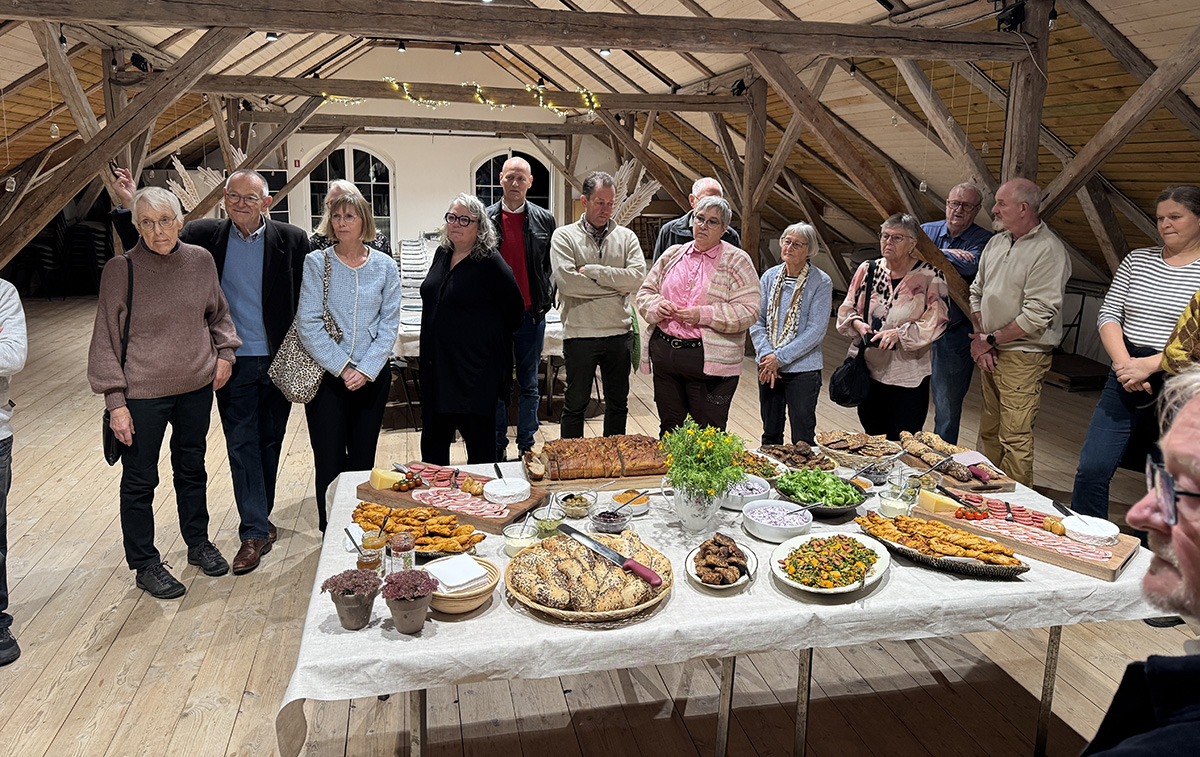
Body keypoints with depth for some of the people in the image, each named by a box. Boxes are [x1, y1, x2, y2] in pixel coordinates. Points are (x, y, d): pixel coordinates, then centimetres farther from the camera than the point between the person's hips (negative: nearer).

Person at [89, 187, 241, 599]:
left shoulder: (201, 260, -3)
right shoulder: (120, 270, -13)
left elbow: (218, 312, 15)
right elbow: (106, 340, -9)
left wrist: (225, 350, 1)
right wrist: (115, 401, -12)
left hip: (197, 386, 4)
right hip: (142, 392, -4)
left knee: (192, 468, 20)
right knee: (140, 480, 8)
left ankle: (198, 542, 39)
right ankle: (145, 565, 25)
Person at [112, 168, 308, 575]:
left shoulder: (292, 240, -3)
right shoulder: (204, 236, 0)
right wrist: (127, 208, -8)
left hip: (279, 361, 0)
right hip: (233, 362, 0)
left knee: (270, 442, 13)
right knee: (242, 446, 1)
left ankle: (258, 520, 30)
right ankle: (256, 530, 9)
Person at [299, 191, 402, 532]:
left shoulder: (385, 266, 4)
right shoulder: (316, 262, -2)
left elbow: (389, 323, 1)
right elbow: (308, 324, -7)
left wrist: (366, 370, -9)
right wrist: (342, 368, -12)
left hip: (372, 375, 2)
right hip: (326, 374, -2)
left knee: (363, 459, 8)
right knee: (330, 460, 1)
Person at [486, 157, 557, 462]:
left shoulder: (545, 219, 4)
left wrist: (547, 297, -2)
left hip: (531, 314, 1)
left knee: (529, 385, 10)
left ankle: (527, 446, 20)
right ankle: (498, 447, 18)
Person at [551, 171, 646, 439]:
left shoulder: (626, 237, 8)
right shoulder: (564, 236, -1)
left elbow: (637, 276, -8)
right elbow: (566, 281, -16)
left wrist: (593, 271, -13)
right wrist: (615, 286, -9)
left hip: (619, 332, 3)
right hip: (580, 333, -3)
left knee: (618, 404, 14)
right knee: (575, 404, 7)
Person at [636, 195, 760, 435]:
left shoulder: (737, 261, -1)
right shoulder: (672, 255, 13)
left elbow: (748, 311, -9)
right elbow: (645, 292, 17)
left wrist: (704, 315, -17)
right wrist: (657, 306, -6)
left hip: (710, 360, -4)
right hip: (665, 355, 4)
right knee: (669, 430, 14)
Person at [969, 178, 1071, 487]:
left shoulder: (1048, 250, -14)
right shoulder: (996, 243, 11)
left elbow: (1036, 316, -19)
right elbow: (976, 292, 15)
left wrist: (990, 340, -11)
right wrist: (979, 337, 1)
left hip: (1022, 357, -7)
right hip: (989, 354, 7)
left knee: (1015, 438, -3)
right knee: (988, 432, 14)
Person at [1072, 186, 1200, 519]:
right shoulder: (1138, 260, 10)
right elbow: (1109, 314, 5)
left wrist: (1149, 365, -18)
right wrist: (1124, 364, -9)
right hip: (1125, 379, 3)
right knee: (1092, 469, -1)